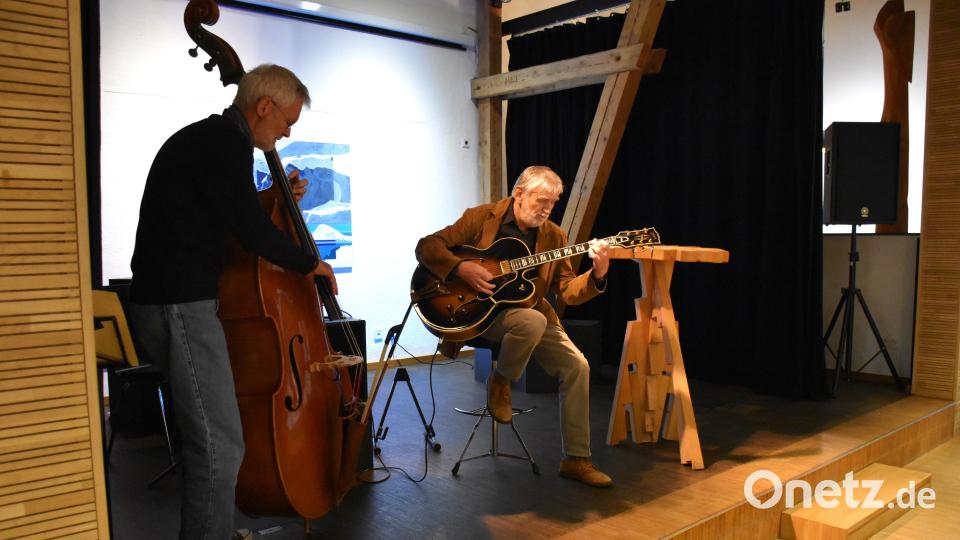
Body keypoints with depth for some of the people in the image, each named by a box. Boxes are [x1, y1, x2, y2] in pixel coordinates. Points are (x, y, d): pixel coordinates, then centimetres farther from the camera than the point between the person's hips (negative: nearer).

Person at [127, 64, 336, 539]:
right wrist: (309, 263, -2)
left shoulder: (204, 137, 20)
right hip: (180, 305, -11)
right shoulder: (227, 143, -13)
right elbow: (250, 231, -16)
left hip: (174, 300, 11)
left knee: (208, 441, 17)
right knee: (221, 447, -10)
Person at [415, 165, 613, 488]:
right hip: (479, 312, -5)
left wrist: (597, 274, -19)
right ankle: (499, 383, -5)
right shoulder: (481, 218, -6)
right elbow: (427, 246, -8)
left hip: (530, 313, 5)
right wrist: (462, 268, -24)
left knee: (577, 367, -13)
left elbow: (567, 291, 0)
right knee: (534, 321, -36)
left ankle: (576, 460, 2)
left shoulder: (554, 236, 4)